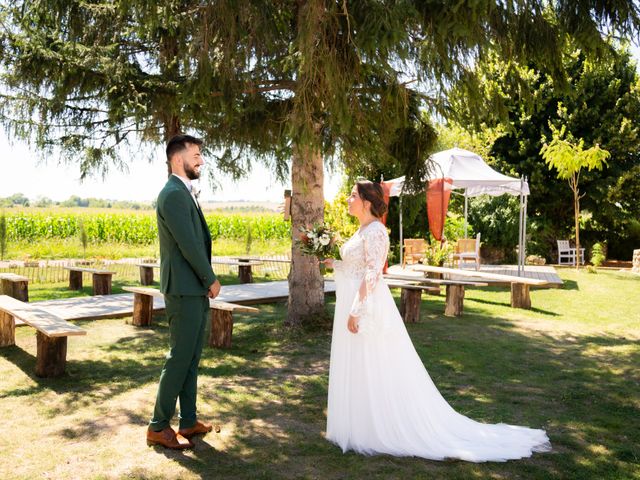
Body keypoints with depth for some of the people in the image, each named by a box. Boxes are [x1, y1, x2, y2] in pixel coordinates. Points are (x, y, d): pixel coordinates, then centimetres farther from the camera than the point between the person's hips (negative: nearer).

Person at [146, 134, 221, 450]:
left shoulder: (185, 193, 15)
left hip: (196, 289, 10)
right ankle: (159, 427, 10)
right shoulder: (174, 194, -15)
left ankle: (188, 420, 24)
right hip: (185, 290, -10)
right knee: (179, 357, -2)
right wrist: (211, 280, -8)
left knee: (191, 357, 14)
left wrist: (206, 281, 6)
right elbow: (189, 244, -19)